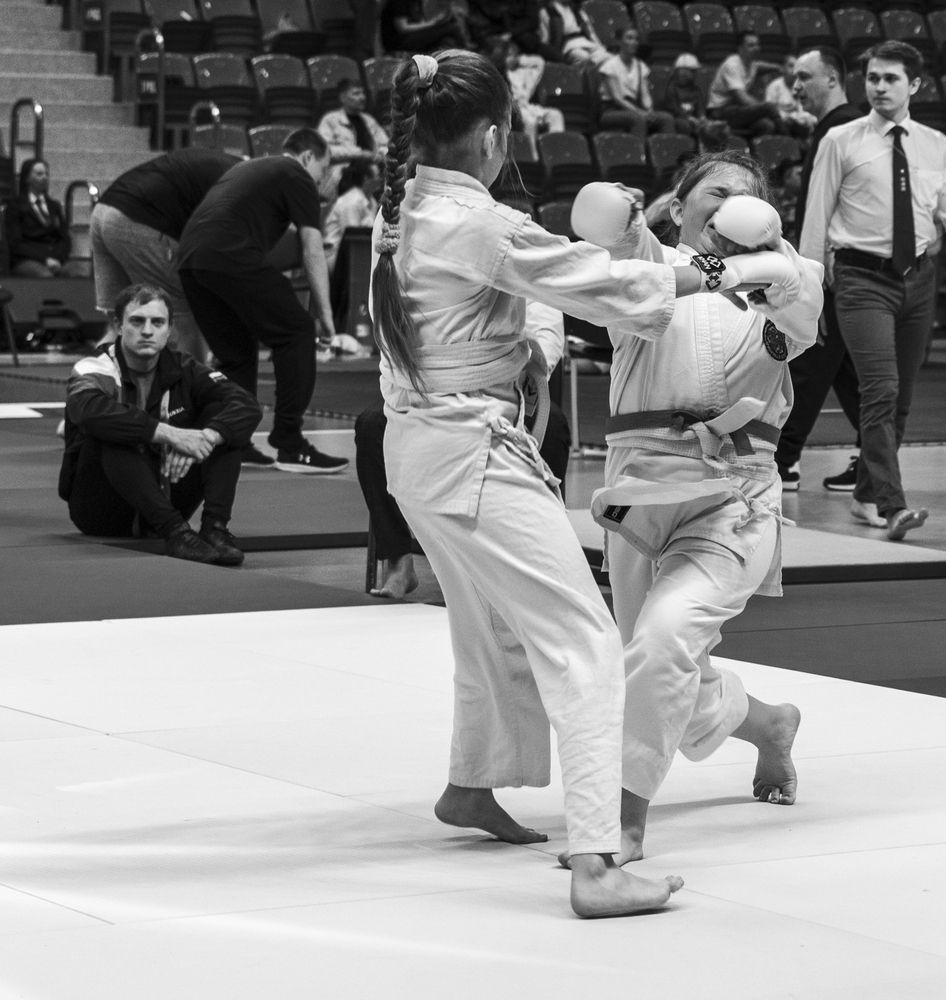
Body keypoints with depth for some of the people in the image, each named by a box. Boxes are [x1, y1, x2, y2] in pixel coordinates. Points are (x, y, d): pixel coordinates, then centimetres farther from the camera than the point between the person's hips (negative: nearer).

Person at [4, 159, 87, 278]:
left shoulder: (54, 206, 25)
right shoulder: (15, 206, 10)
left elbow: (65, 239, 15)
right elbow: (15, 243, -1)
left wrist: (56, 257, -8)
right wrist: (44, 259, -15)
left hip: (57, 259, 4)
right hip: (26, 261, -4)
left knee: (81, 270, -30)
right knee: (45, 275, -40)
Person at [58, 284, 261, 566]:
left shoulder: (182, 371, 3)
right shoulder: (93, 370, -10)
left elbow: (248, 406, -11)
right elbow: (91, 410, -35)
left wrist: (209, 436, -33)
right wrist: (167, 433, -42)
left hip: (166, 496, 4)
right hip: (101, 510, -4)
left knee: (224, 427, -11)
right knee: (113, 436, -33)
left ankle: (215, 527, -29)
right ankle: (175, 531, -43)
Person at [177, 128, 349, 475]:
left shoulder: (244, 170, 35)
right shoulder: (297, 178, 12)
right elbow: (313, 251, 7)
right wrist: (325, 313, 11)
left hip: (188, 258, 8)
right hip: (231, 257, -8)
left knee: (235, 354, 18)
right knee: (296, 332, 1)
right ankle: (290, 446, -5)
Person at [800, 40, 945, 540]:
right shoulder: (841, 142, -1)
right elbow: (817, 216, 1)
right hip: (862, 278, -5)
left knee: (901, 395, 11)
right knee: (881, 391, -17)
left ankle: (867, 496, 25)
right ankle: (891, 505, -22)